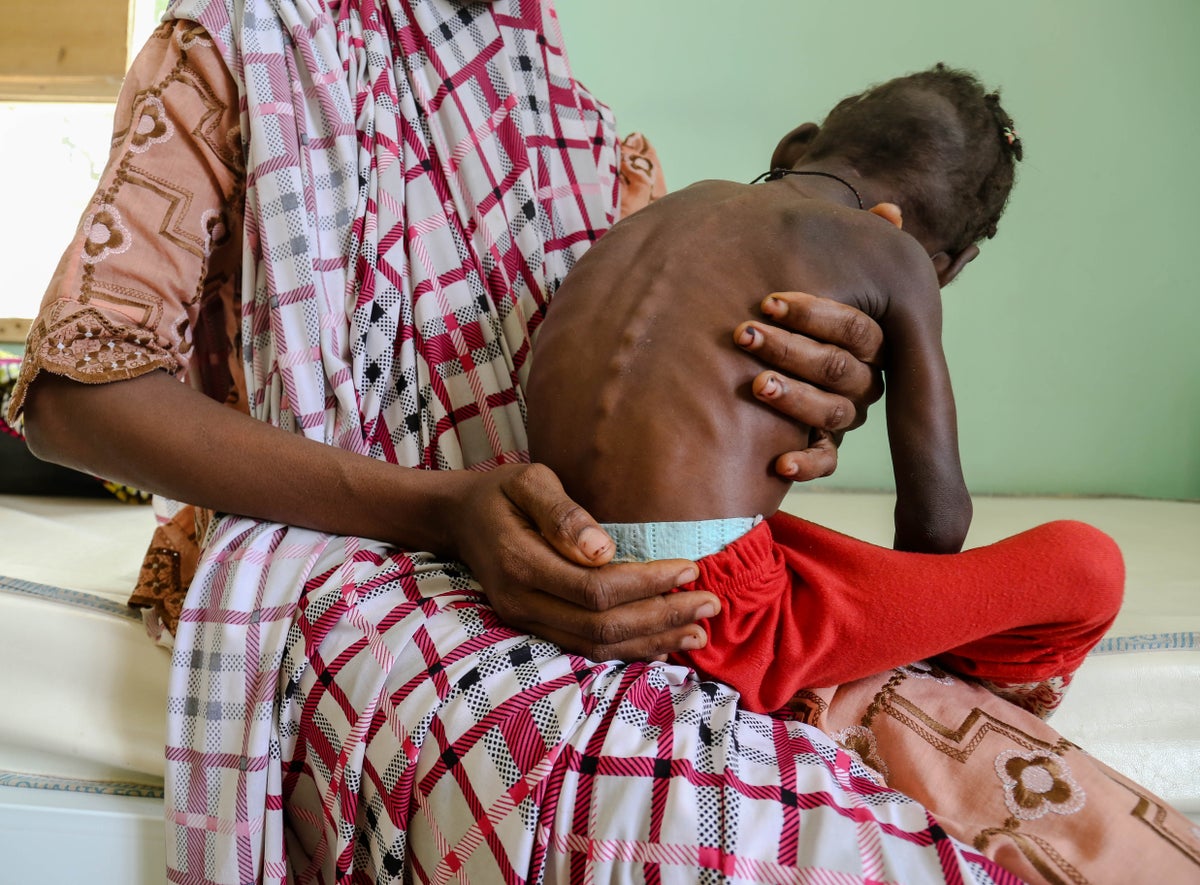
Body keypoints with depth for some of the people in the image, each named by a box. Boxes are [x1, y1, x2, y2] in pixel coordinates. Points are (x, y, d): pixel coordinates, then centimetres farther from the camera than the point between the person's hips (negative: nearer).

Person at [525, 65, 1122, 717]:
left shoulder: (694, 199, 20)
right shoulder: (895, 254, 2)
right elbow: (937, 517, 4)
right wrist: (903, 612, 23)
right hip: (720, 625, -7)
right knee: (1088, 566, 3)